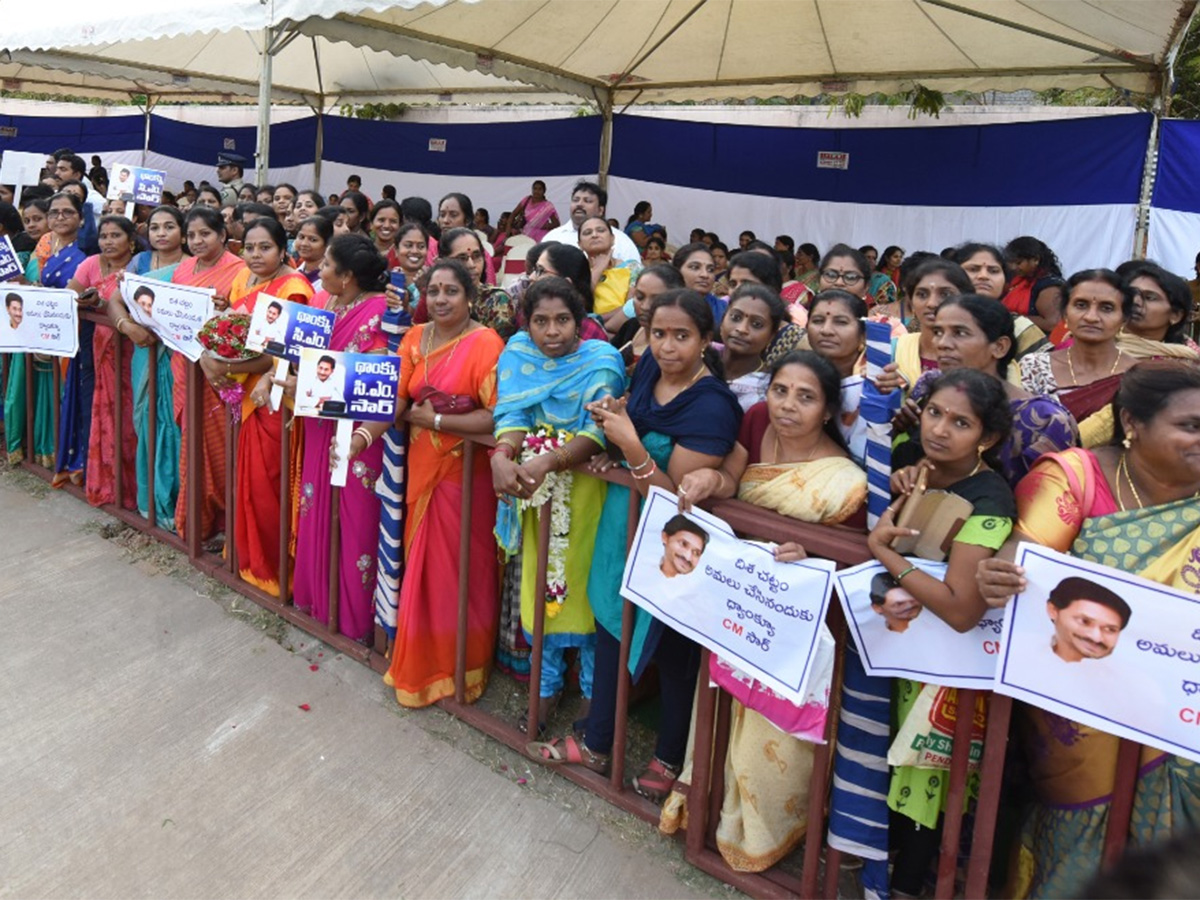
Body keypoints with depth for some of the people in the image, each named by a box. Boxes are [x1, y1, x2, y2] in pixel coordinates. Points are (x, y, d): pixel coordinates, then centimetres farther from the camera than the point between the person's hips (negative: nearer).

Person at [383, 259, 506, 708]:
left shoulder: (485, 343, -14)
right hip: (422, 468, 6)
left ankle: (461, 667, 23)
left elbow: (497, 416, -22)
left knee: (460, 568, 5)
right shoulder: (415, 338, 6)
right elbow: (394, 398, -2)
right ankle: (422, 661, 33)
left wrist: (434, 420, -16)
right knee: (423, 564, 15)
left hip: (466, 472, -6)